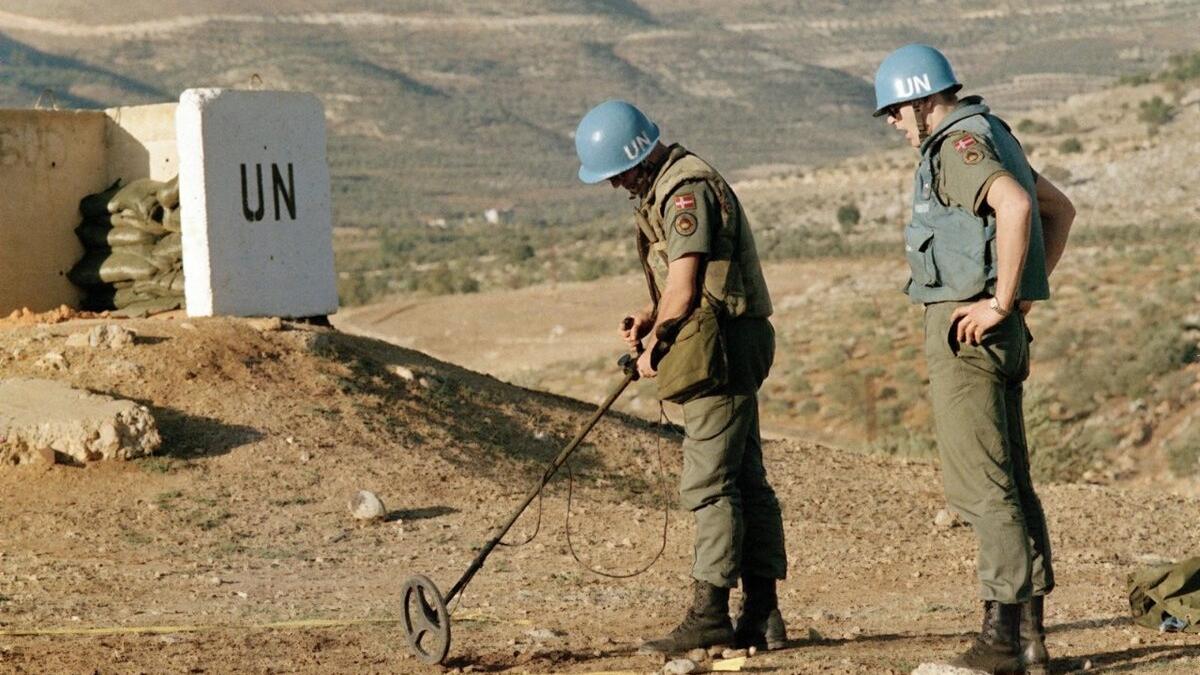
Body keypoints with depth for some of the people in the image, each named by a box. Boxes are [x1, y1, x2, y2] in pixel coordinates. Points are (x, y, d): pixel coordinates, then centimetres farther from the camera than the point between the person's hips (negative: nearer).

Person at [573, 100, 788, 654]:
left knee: (708, 480, -9)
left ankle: (709, 614, -8)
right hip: (727, 346, 11)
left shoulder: (685, 189, -16)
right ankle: (762, 615, 10)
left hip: (723, 342, -11)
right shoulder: (663, 188, 18)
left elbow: (683, 289, -19)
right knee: (744, 480, 9)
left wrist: (653, 347, -6)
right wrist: (646, 318, 6)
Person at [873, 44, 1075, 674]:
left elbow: (1015, 206, -32)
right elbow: (1061, 209, 28)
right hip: (1001, 335, 10)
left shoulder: (960, 145, -14)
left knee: (979, 485, -9)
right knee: (1011, 483, 10)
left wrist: (1001, 302, -25)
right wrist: (1032, 289, 20)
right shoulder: (992, 138, 18)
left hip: (967, 327, -10)